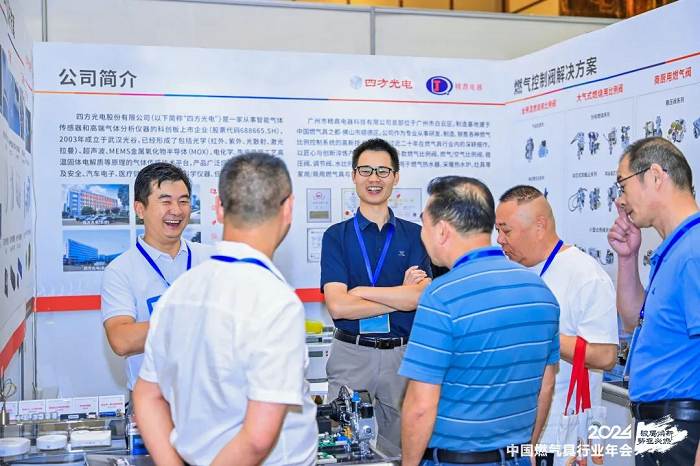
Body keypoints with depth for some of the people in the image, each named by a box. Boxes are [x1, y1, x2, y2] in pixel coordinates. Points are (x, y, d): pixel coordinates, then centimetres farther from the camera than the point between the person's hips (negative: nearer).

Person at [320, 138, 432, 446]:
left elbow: (423, 296, -10)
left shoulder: (415, 235, 5)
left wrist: (360, 291, -11)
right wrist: (401, 295, -10)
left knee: (400, 444, 11)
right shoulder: (336, 236, 1)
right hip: (351, 353, -1)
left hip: (403, 354, 1)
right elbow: (337, 305, -12)